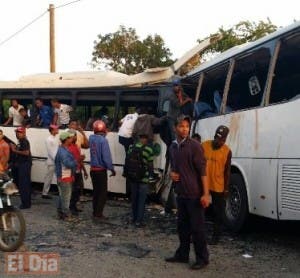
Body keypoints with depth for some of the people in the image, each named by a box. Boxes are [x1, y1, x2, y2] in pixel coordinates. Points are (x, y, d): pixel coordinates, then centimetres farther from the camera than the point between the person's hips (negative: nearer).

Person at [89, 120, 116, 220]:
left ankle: (95, 212, 25)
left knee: (96, 191, 17)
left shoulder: (91, 138, -2)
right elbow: (106, 157, -20)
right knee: (103, 192, 4)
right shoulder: (103, 140, -20)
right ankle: (98, 214, 4)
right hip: (101, 170, -6)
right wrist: (112, 169, -9)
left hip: (93, 169, 6)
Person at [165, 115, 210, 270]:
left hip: (194, 194, -6)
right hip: (180, 193, 6)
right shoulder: (173, 147, 9)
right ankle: (182, 254, 26)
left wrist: (206, 194, -19)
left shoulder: (194, 146, -11)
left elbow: (202, 170, -14)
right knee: (182, 225, 14)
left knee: (197, 227, 1)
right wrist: (171, 173, 2)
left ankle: (202, 258, 11)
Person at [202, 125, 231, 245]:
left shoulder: (227, 151, -6)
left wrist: (226, 188, -2)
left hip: (218, 187, -1)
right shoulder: (204, 146, -3)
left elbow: (227, 171, -1)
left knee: (218, 212, 9)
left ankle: (216, 236, 21)